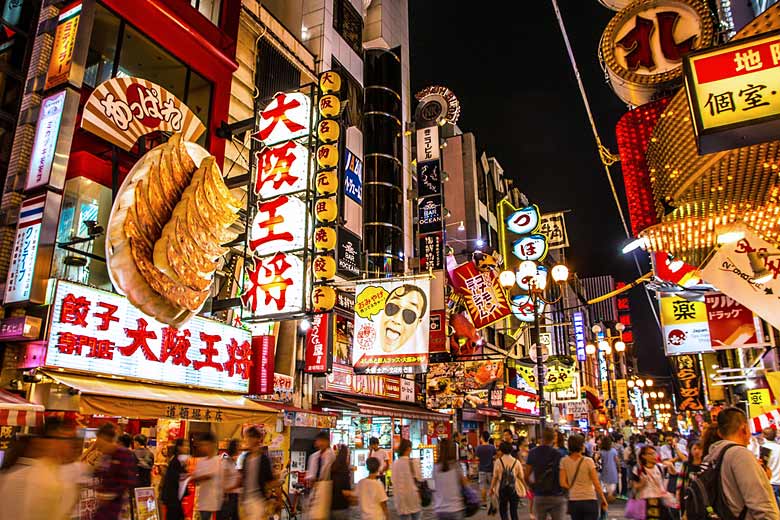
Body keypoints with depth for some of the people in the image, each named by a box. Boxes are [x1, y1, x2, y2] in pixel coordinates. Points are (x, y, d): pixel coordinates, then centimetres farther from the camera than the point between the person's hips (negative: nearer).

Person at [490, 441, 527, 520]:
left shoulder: (498, 461, -7)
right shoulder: (516, 462, -2)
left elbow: (495, 477, -8)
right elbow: (521, 477, -2)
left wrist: (491, 488, 2)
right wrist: (525, 488, 11)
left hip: (502, 489, -1)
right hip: (514, 489, 1)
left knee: (503, 510, 11)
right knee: (514, 511, 13)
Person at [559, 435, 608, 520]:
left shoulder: (564, 461, -3)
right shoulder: (588, 461, -10)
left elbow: (563, 483, -6)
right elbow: (597, 484, -9)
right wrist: (604, 500, 3)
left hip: (573, 501, 3)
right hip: (590, 500, -3)